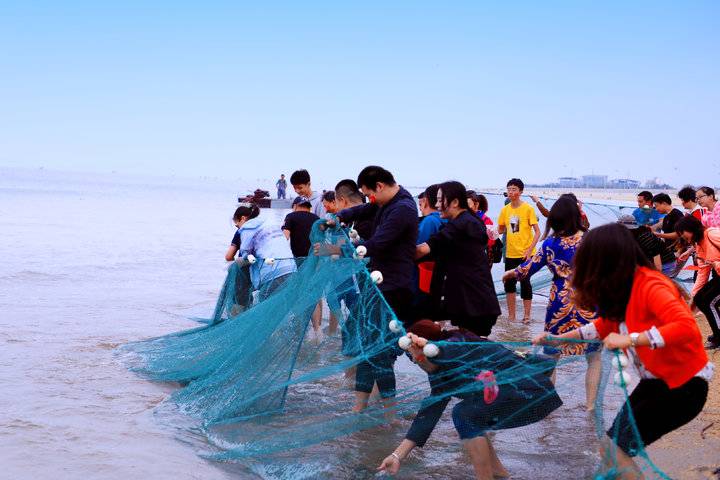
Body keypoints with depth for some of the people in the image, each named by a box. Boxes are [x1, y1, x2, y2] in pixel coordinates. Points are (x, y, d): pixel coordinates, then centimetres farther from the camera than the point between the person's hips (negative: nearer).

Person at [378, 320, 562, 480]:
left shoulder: (458, 342, -13)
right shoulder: (440, 376, 11)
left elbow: (450, 352, -38)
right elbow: (427, 415, 9)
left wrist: (427, 347, -59)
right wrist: (397, 456, 7)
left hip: (531, 391, -10)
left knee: (465, 414, -13)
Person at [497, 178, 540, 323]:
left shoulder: (528, 209, -9)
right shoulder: (505, 209, 5)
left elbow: (537, 232, -9)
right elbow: (500, 230, 15)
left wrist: (530, 250, -17)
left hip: (525, 254, -5)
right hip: (510, 253, 5)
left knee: (525, 283, 1)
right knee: (509, 283, 7)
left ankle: (527, 315, 12)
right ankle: (511, 315, 17)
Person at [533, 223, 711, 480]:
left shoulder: (650, 286, -25)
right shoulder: (623, 286, 1)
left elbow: (687, 327, -38)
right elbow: (607, 324, 17)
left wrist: (630, 340, -38)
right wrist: (558, 339, 14)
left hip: (684, 384, -8)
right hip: (654, 379, 9)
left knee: (614, 449, -10)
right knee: (613, 443, 11)